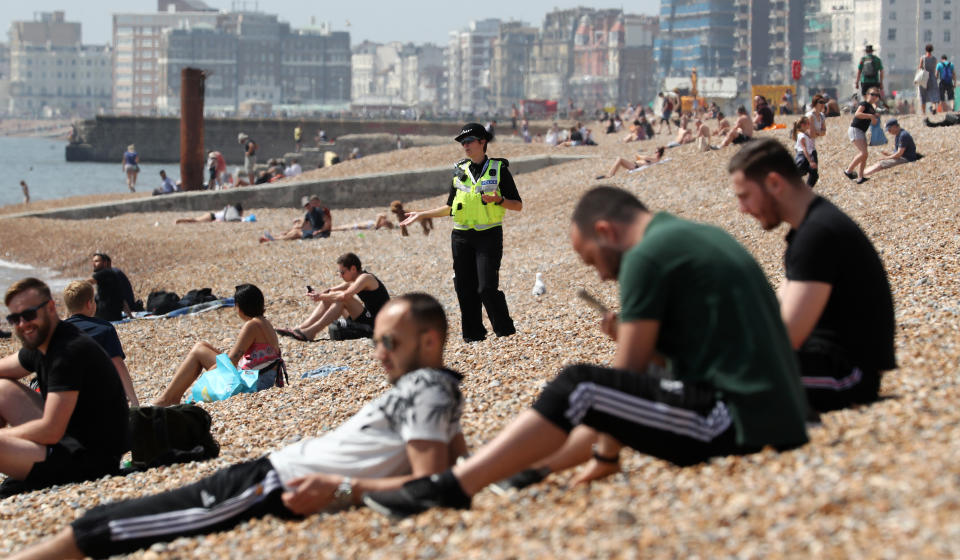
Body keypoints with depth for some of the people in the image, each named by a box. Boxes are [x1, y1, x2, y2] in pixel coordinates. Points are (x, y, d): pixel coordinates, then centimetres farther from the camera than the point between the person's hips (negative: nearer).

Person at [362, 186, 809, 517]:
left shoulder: (646, 257, -7)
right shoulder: (702, 237, 21)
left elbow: (628, 375, -5)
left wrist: (606, 456, 4)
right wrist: (634, 337, 14)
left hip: (739, 423, -9)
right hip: (781, 420, 10)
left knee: (577, 389, -8)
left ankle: (452, 488, -7)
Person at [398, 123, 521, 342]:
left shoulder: (498, 169, 0)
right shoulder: (460, 171, 13)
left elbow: (518, 205, 0)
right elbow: (450, 207, 22)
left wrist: (498, 200, -19)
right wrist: (421, 215, 17)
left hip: (489, 235, -5)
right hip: (461, 237, 5)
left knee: (487, 287, -14)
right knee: (465, 289, 2)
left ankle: (505, 331, -1)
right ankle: (473, 333, 12)